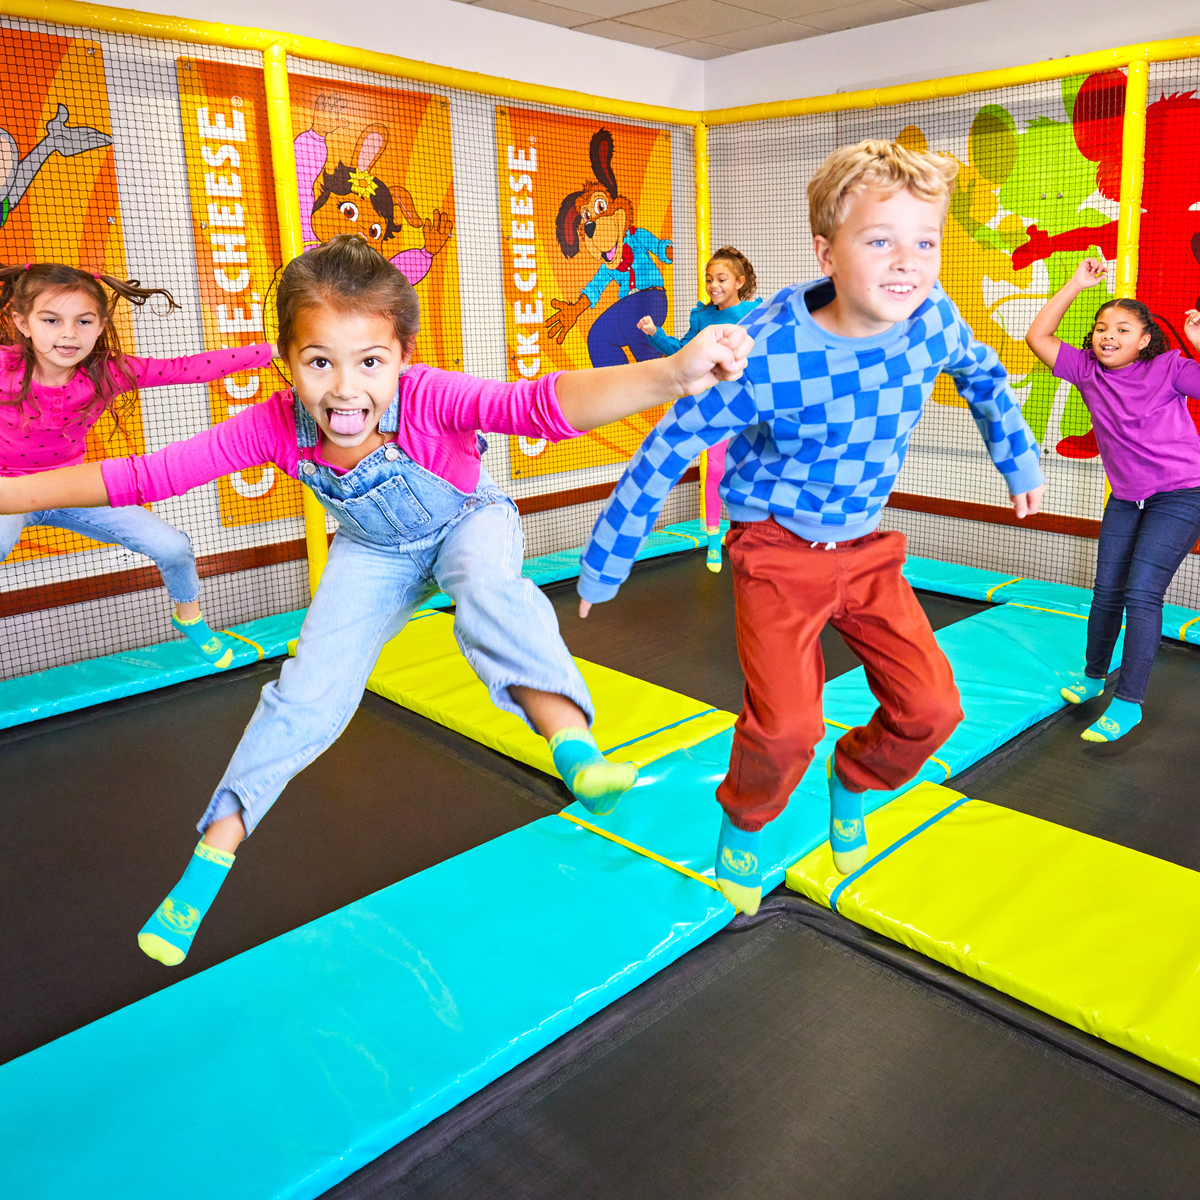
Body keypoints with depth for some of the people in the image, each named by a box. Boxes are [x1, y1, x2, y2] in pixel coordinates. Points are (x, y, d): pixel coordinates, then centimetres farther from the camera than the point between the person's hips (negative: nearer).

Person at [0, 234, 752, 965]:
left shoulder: (430, 398, -38)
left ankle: (576, 751, -45)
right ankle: (214, 853, 12)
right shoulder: (276, 425, -28)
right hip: (376, 551, 3)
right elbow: (143, 475, -22)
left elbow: (541, 406, -55)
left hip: (469, 520, -2)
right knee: (310, 688, -2)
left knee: (489, 587, -38)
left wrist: (673, 374, -71)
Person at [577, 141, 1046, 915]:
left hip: (868, 546, 5)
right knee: (787, 724, -17)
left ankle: (853, 779, 32)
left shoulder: (932, 319, -13)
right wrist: (604, 564, -11)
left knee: (932, 708, -1)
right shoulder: (767, 355, -27)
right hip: (778, 551, -4)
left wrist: (1018, 458, 20)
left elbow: (983, 374, 12)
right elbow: (667, 452, -18)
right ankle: (744, 823, 17)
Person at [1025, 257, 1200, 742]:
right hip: (1125, 498, 5)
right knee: (1106, 592, 11)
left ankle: (1128, 702, -6)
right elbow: (1037, 337, -4)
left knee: (1141, 594, -14)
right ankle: (1094, 675, 32)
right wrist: (1076, 284, -6)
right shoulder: (1088, 370, 0)